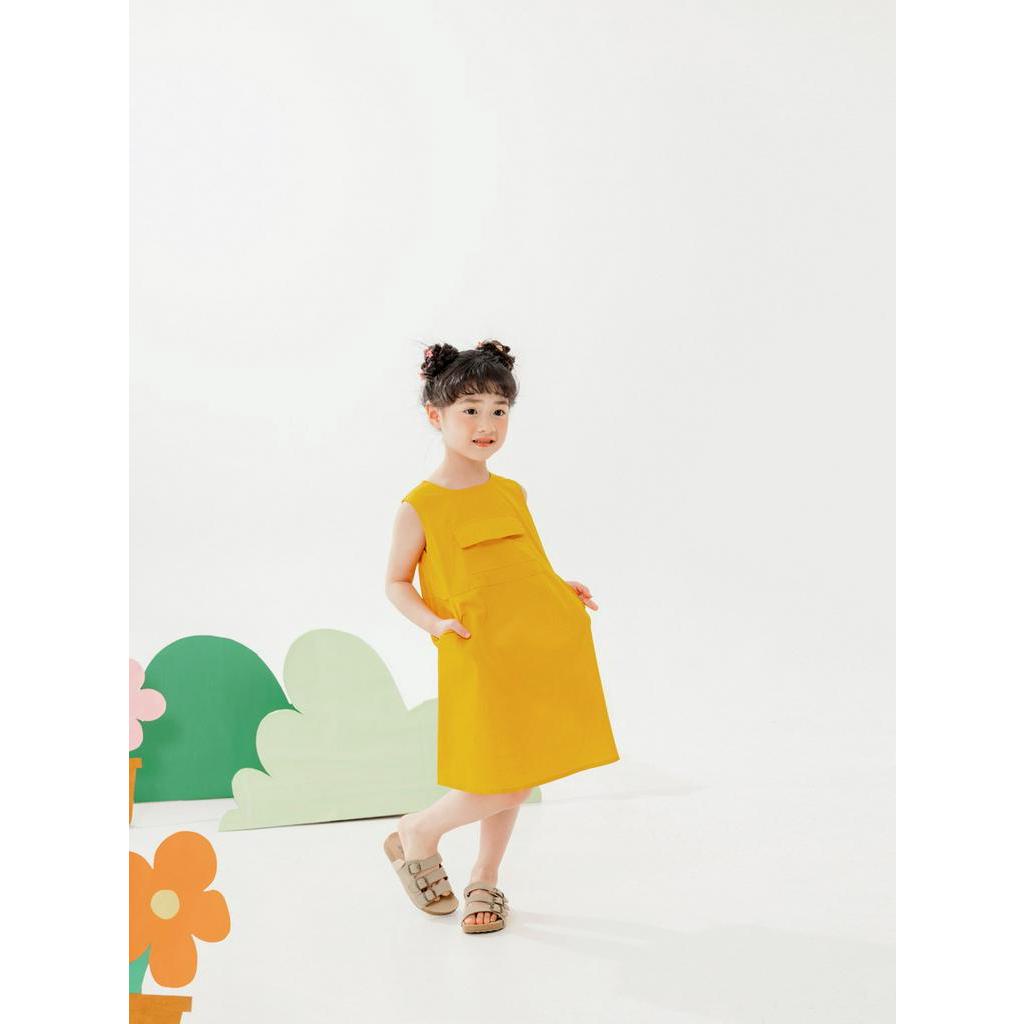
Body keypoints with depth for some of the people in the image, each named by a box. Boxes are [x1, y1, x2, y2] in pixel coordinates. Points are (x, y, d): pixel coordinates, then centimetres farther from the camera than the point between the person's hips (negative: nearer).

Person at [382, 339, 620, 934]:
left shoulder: (513, 493, 11)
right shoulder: (420, 507, -4)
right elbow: (396, 583, 5)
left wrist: (561, 589, 7)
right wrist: (433, 621, -12)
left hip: (543, 650, 5)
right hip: (479, 661, -5)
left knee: (518, 782, 11)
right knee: (501, 787, -5)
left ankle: (485, 881, 34)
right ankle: (416, 835, 24)